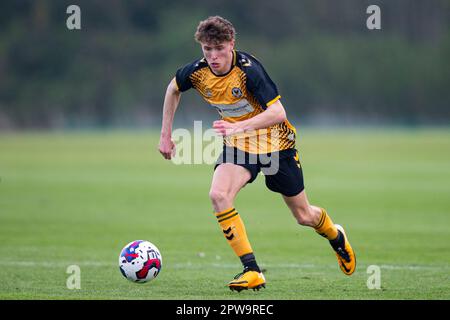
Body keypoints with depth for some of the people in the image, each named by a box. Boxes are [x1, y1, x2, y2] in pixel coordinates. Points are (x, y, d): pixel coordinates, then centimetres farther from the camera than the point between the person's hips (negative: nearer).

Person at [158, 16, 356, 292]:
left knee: (304, 216, 9)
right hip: (238, 144, 4)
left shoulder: (248, 70, -29)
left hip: (275, 142, -4)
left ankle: (336, 237, 46)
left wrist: (239, 127, -47)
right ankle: (252, 271, -21)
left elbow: (278, 112, -35)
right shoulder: (198, 72, -14)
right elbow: (174, 89, 10)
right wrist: (166, 134, 7)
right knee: (219, 195, -26)